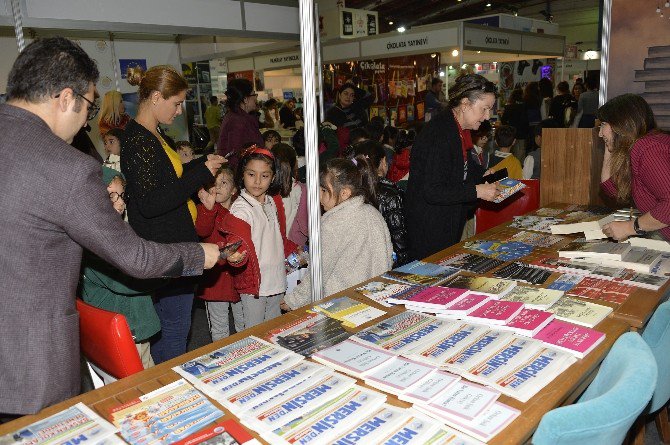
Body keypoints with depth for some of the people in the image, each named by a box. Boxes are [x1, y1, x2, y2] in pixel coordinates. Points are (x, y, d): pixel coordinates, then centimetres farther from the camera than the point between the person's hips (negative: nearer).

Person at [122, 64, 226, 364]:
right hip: (165, 250, -10)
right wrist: (201, 173, -21)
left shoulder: (154, 136, 11)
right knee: (176, 327, 3)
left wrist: (202, 163, 12)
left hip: (173, 244, 10)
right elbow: (150, 203, -26)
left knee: (164, 323, 21)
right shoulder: (138, 140, -20)